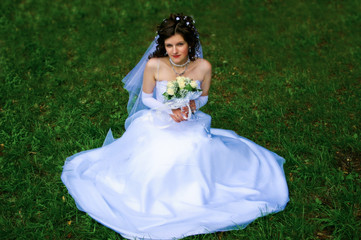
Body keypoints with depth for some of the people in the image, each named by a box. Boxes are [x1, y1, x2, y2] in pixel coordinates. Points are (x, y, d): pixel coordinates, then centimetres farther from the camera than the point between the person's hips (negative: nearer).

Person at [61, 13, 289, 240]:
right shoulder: (154, 65, -16)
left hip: (191, 127, 2)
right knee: (154, 165, -19)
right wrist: (169, 110, -17)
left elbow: (204, 97, 5)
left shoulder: (203, 67, -11)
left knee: (197, 159, -17)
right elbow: (146, 97, -2)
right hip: (158, 125, -1)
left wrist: (192, 106, -17)